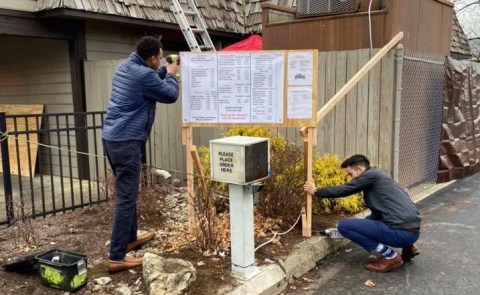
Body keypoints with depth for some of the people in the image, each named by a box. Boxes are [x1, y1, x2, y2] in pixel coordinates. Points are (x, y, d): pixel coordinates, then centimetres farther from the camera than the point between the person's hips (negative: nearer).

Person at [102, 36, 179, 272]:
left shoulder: (125, 67, 13)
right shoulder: (144, 75, -16)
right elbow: (170, 95, -3)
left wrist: (164, 71, 23)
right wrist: (171, 74, 12)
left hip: (111, 137, 10)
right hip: (126, 141, -10)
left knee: (127, 192, 21)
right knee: (126, 198, -7)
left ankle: (130, 238, 34)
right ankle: (116, 257, -3)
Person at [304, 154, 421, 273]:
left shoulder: (371, 175, -5)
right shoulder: (376, 178, 22)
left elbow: (343, 190, -4)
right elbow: (377, 214, 25)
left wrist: (316, 191, 8)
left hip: (402, 232, -10)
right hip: (410, 230, 10)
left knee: (344, 226, -9)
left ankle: (390, 256, -5)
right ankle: (408, 247, 19)